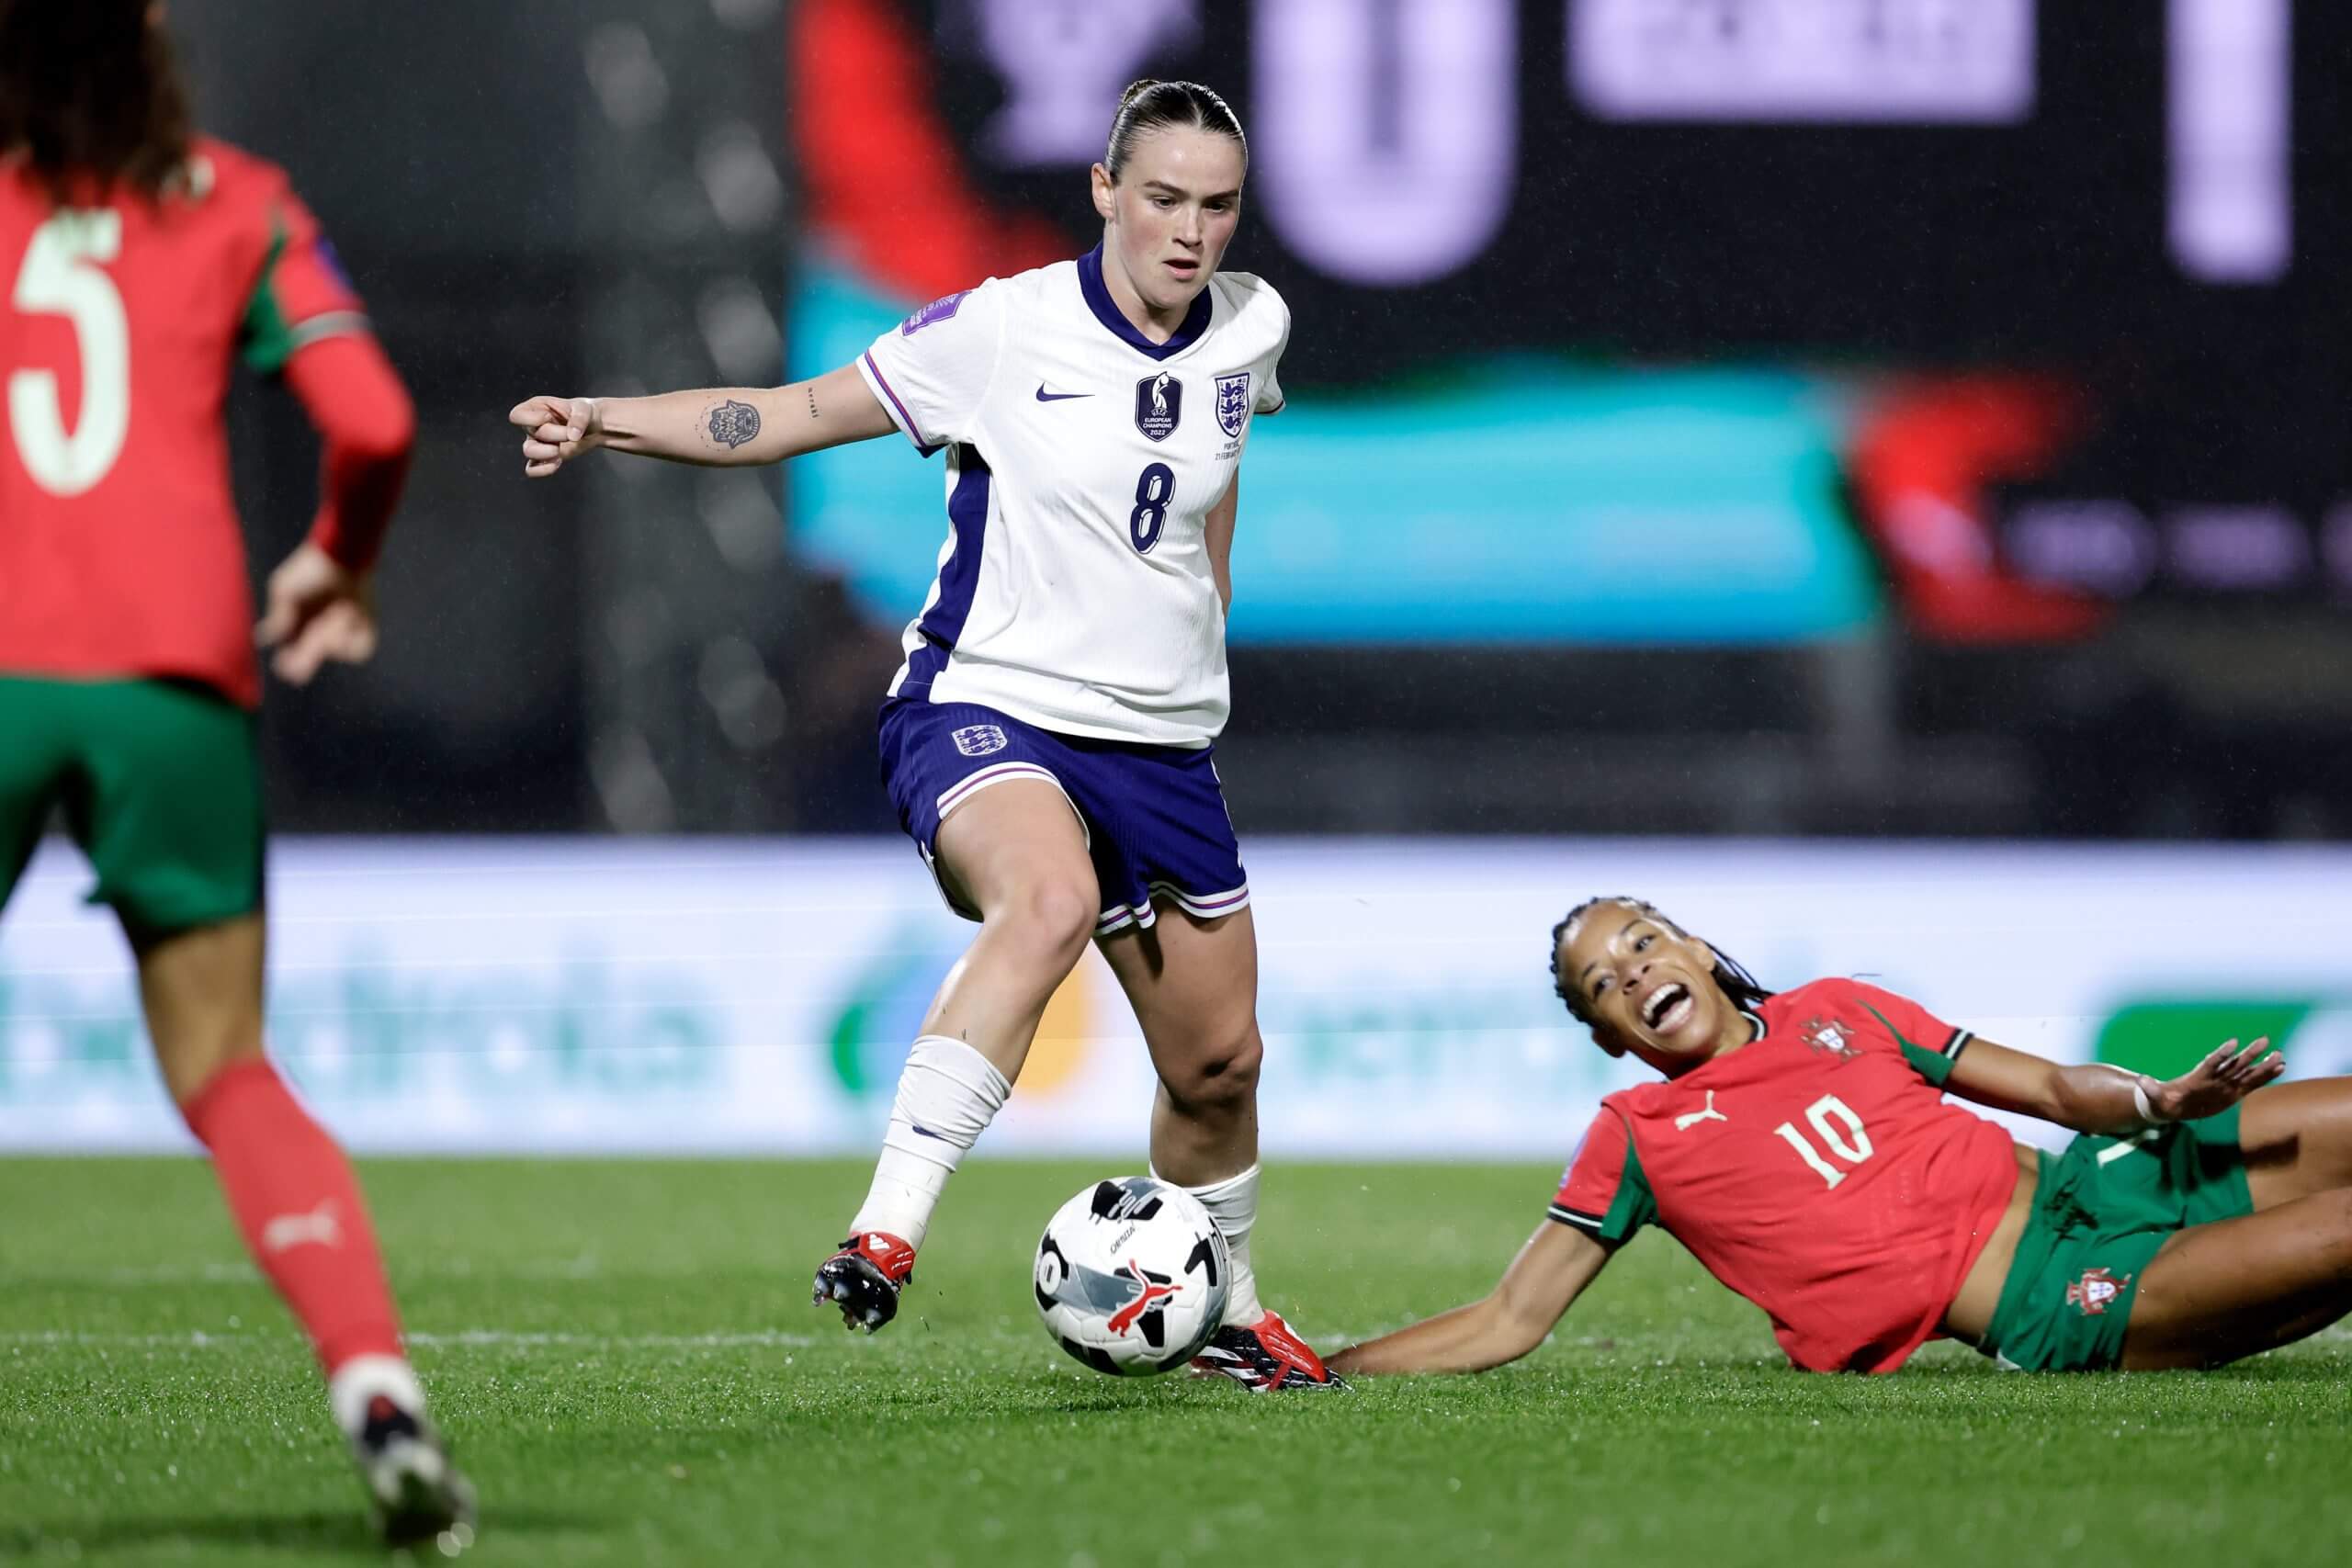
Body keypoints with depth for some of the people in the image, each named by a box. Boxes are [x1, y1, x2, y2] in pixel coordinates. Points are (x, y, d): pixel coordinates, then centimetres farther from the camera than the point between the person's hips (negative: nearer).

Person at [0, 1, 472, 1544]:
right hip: (176, 678, 2)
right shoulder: (236, 207, 10)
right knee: (228, 1074, 10)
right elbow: (373, 424, 2)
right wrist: (339, 564, 21)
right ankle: (376, 1379, -8)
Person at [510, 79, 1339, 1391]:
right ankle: (888, 1230, -45)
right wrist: (608, 422, -18)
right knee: (1049, 902, -38)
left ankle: (1223, 1313, 40)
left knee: (1219, 1062, 13)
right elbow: (796, 416, -7)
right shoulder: (1007, 331, -11)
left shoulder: (1248, 330, 3)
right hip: (985, 707, -6)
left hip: (1162, 746, 6)